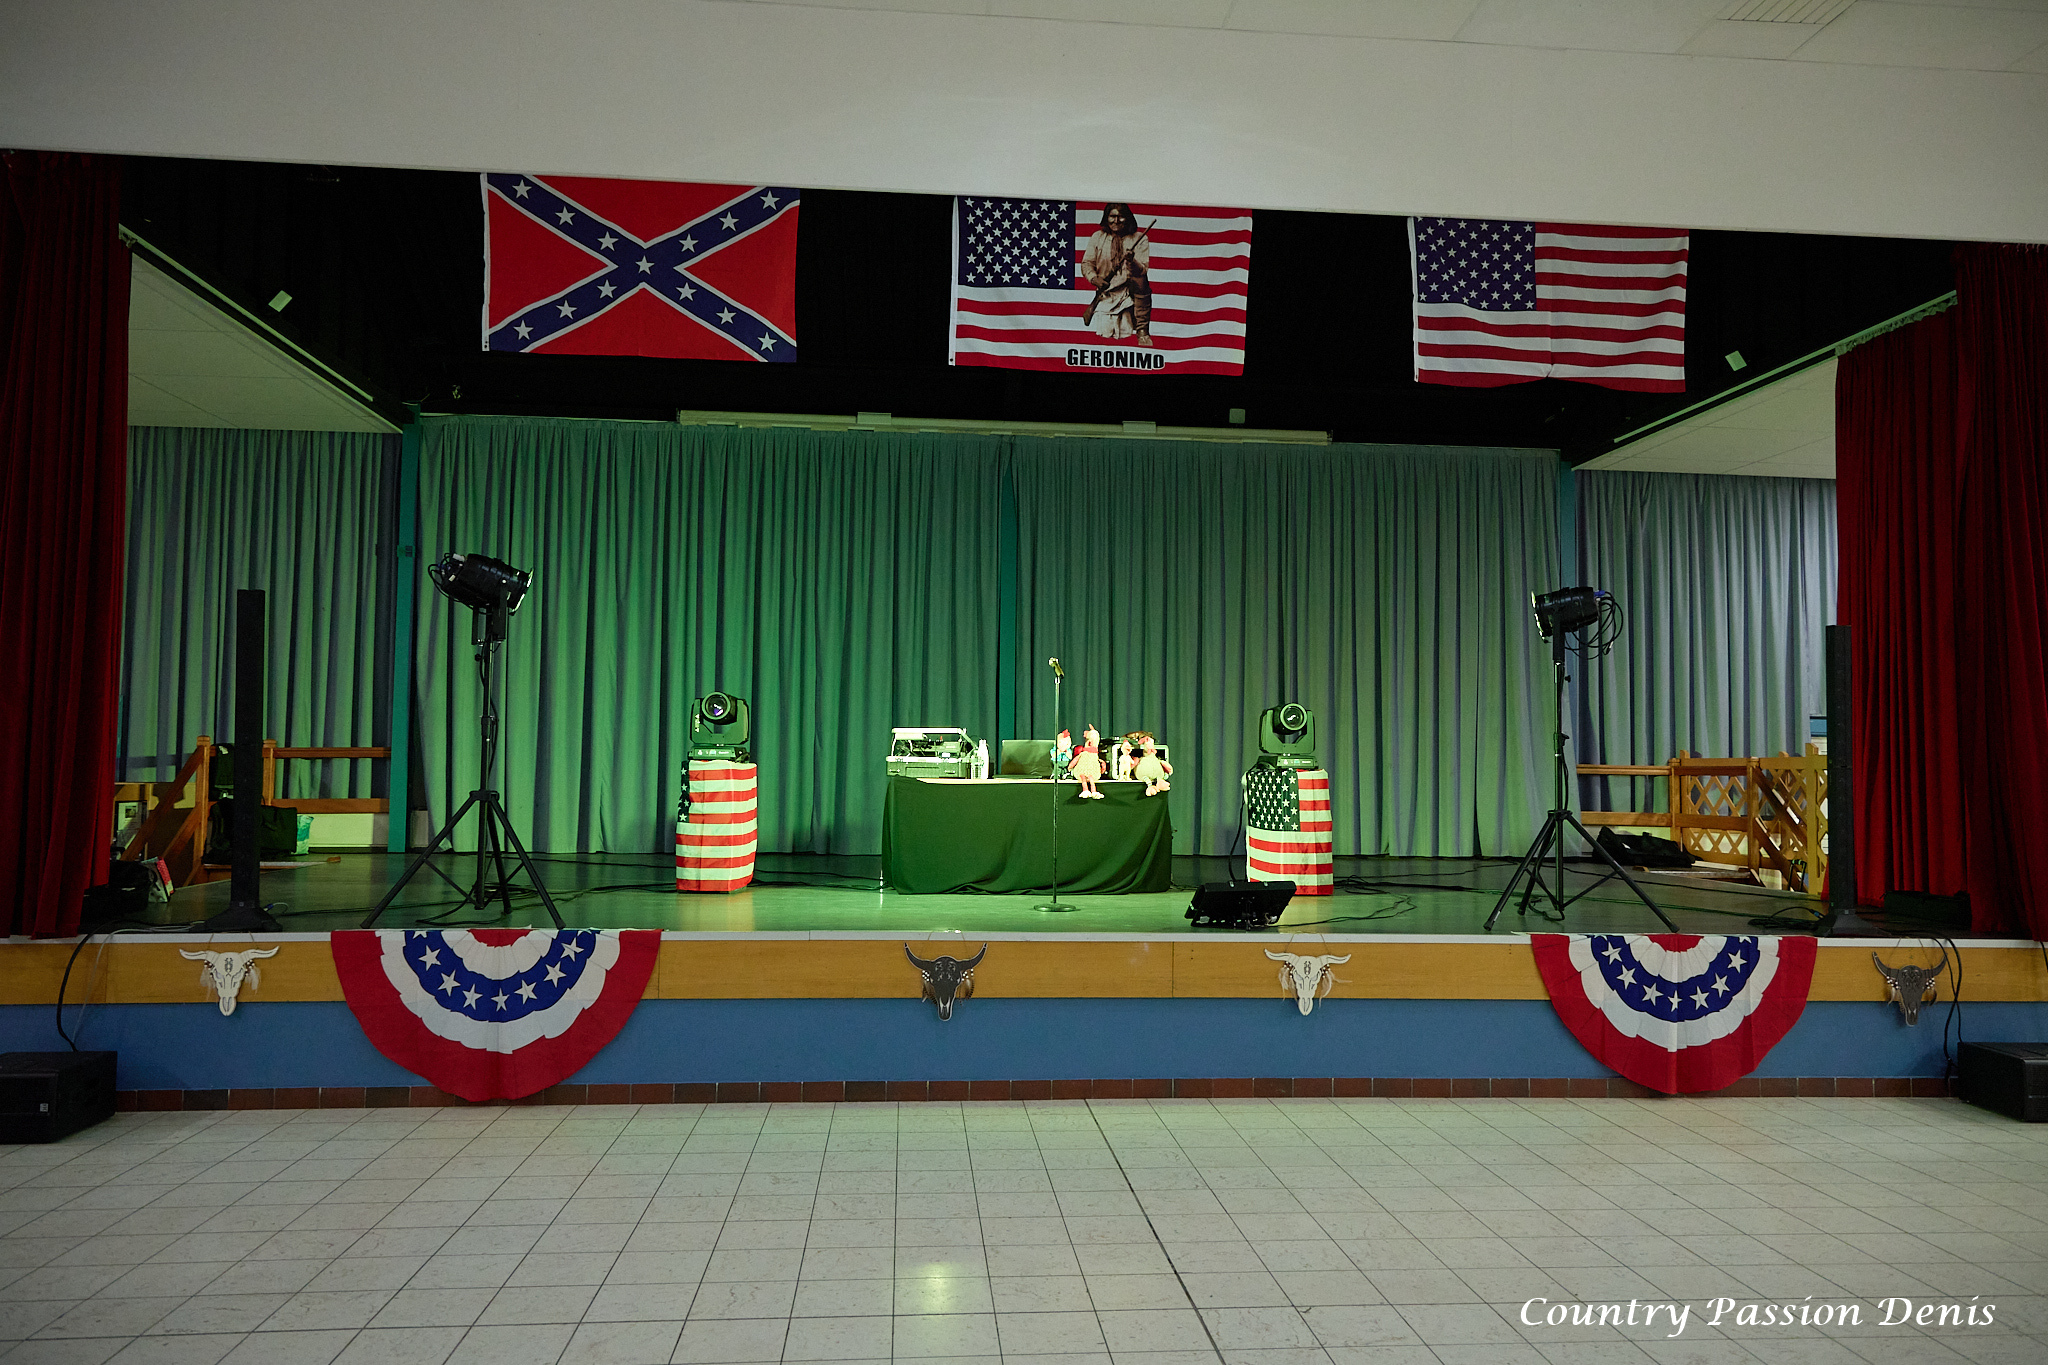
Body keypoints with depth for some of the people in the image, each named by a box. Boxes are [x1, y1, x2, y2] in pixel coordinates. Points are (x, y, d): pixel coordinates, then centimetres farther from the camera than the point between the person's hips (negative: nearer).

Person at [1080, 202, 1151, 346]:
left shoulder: (1140, 239, 2)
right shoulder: (1098, 237, 8)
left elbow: (1143, 270, -8)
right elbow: (1086, 263, 9)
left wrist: (1132, 262, -31)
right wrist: (1094, 278, -12)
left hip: (1130, 291, 0)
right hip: (1105, 293, 0)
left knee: (1140, 280, -35)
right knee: (1104, 329, -24)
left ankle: (1142, 331, -27)